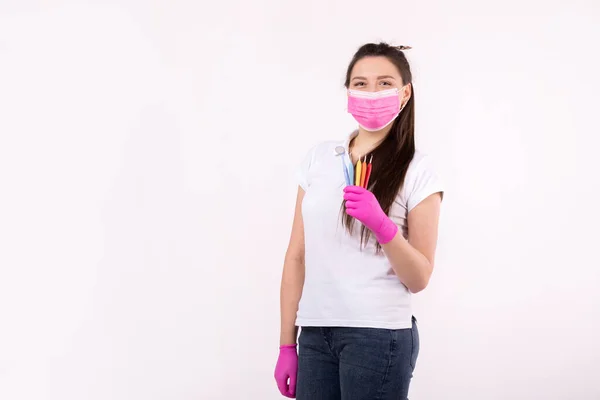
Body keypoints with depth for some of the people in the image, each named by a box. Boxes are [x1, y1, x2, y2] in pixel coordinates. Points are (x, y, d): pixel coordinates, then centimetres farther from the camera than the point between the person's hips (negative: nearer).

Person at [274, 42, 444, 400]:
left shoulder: (417, 170, -3)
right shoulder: (319, 158, 6)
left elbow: (419, 278, -5)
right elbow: (297, 257, 6)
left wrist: (383, 227, -21)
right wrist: (287, 344, 5)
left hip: (378, 335, -3)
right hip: (315, 335, 3)